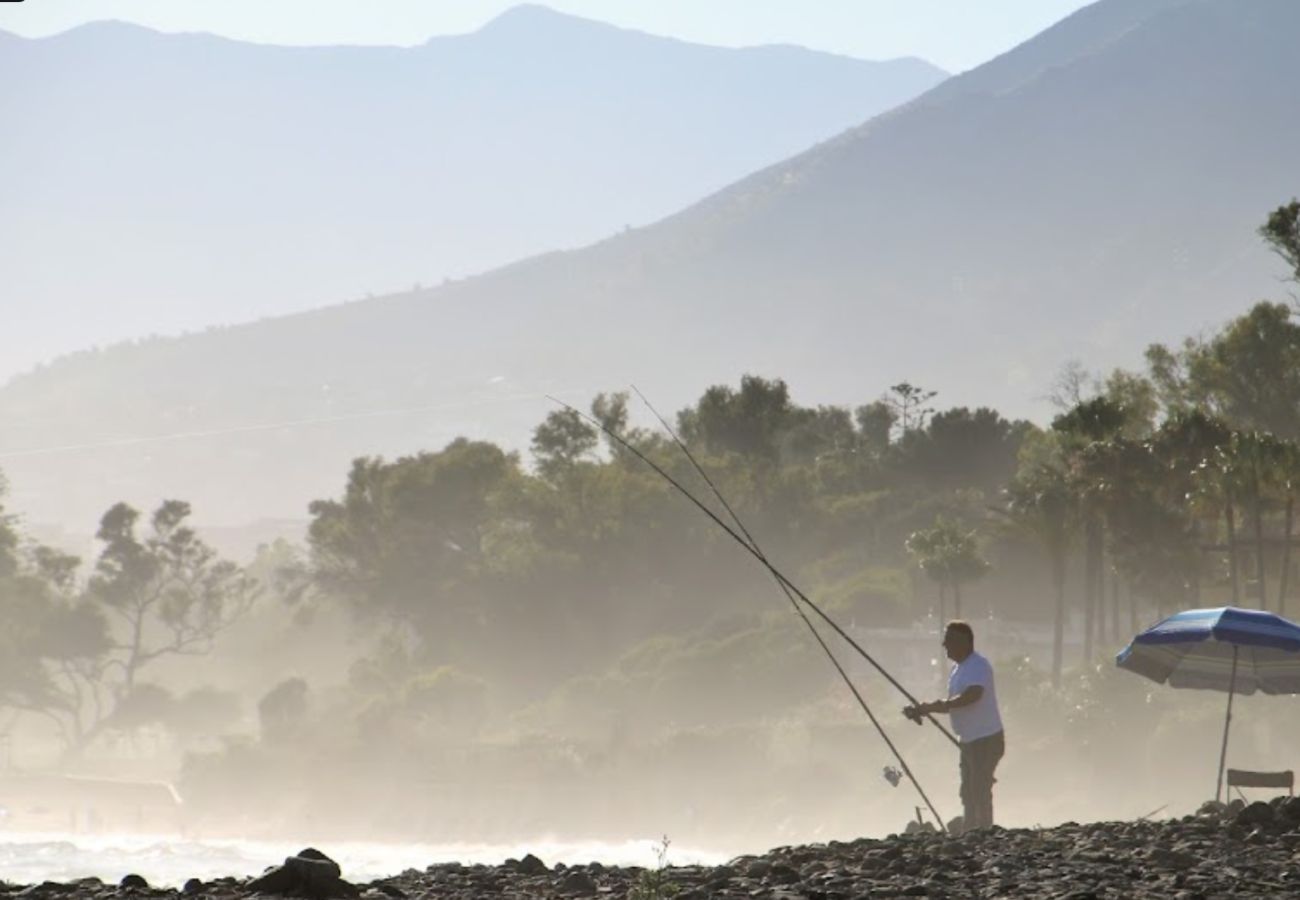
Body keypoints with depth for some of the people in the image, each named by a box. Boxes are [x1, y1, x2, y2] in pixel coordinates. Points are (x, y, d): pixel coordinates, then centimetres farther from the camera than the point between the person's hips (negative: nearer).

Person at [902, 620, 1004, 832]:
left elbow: (971, 696, -33)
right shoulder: (958, 668, 13)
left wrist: (932, 707, -33)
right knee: (969, 793, 13)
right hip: (970, 741, 10)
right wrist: (924, 709, -1)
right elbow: (952, 703, 16)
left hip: (986, 740, -10)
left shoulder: (978, 666, -18)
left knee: (980, 793, -9)